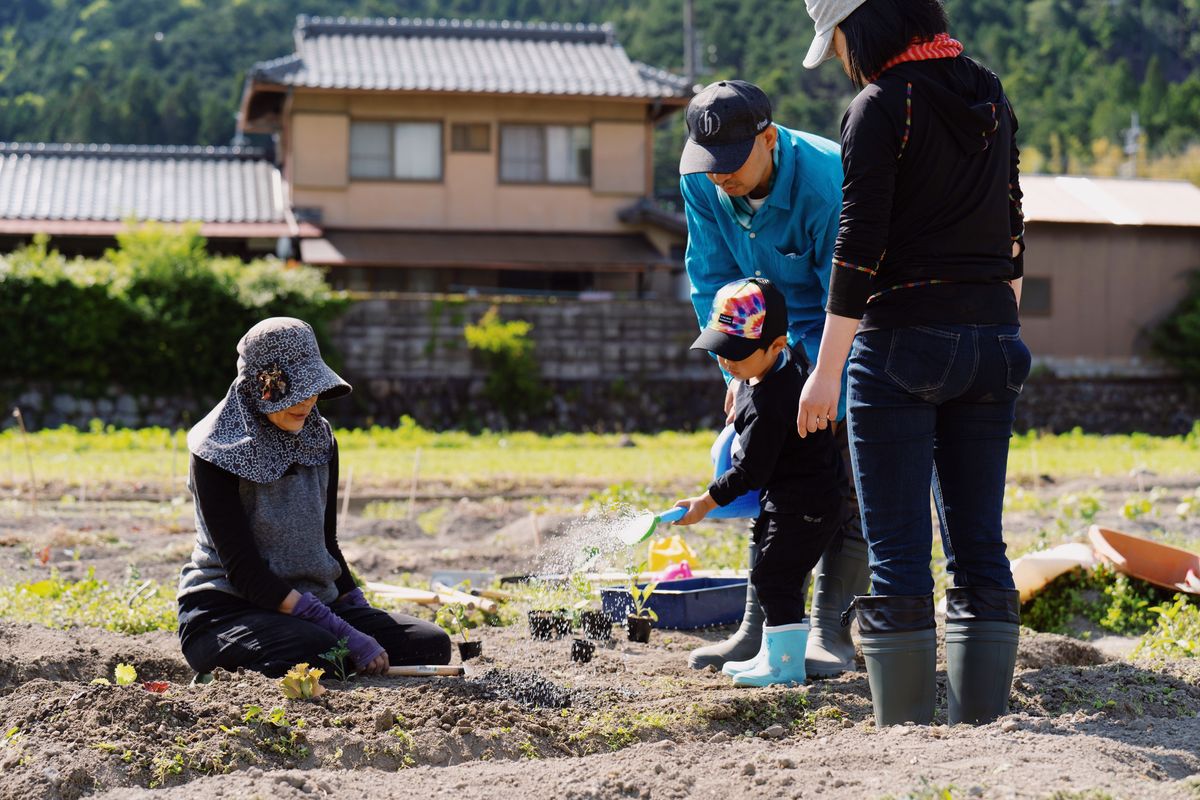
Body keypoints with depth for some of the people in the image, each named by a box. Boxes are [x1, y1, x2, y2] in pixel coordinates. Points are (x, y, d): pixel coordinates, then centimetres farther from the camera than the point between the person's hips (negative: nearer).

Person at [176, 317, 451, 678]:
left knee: (432, 645, -14)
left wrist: (365, 625, 6)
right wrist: (343, 633, -26)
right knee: (320, 652, -37)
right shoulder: (218, 453, -12)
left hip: (315, 602, 6)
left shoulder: (319, 441, 9)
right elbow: (243, 568, -19)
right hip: (227, 609, -6)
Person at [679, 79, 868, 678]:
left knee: (846, 483, -11)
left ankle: (831, 633, -8)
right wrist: (738, 369, -8)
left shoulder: (828, 183, -33)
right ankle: (761, 627, 4)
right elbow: (712, 281, -2)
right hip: (777, 334, 5)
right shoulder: (701, 183, -14)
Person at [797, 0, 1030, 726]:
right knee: (980, 544, 8)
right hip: (991, 339, 7)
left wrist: (827, 368, -10)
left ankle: (905, 735, 0)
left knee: (898, 551, -2)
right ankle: (982, 728, 10)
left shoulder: (882, 106, -10)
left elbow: (860, 246, -13)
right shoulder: (991, 99, 12)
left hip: (904, 340, -7)